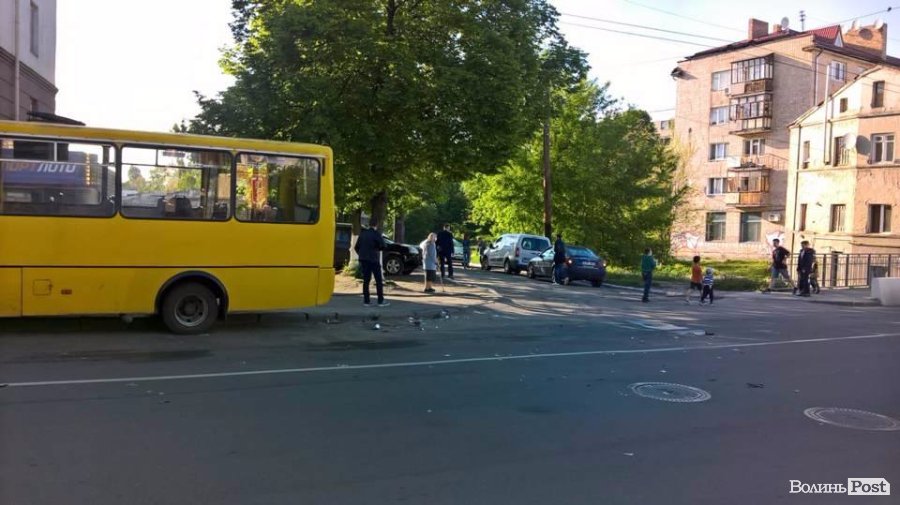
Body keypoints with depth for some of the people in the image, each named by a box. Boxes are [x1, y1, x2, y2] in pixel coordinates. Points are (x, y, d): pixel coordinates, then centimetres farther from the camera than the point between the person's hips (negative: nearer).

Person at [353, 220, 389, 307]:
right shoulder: (376, 234, -9)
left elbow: (356, 247, 12)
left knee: (366, 280, 9)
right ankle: (381, 301, -2)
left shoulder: (362, 234, 9)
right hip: (373, 260, -6)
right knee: (379, 280, -1)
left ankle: (366, 300, 8)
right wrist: (378, 248, 7)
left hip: (364, 260, 6)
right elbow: (383, 247, -13)